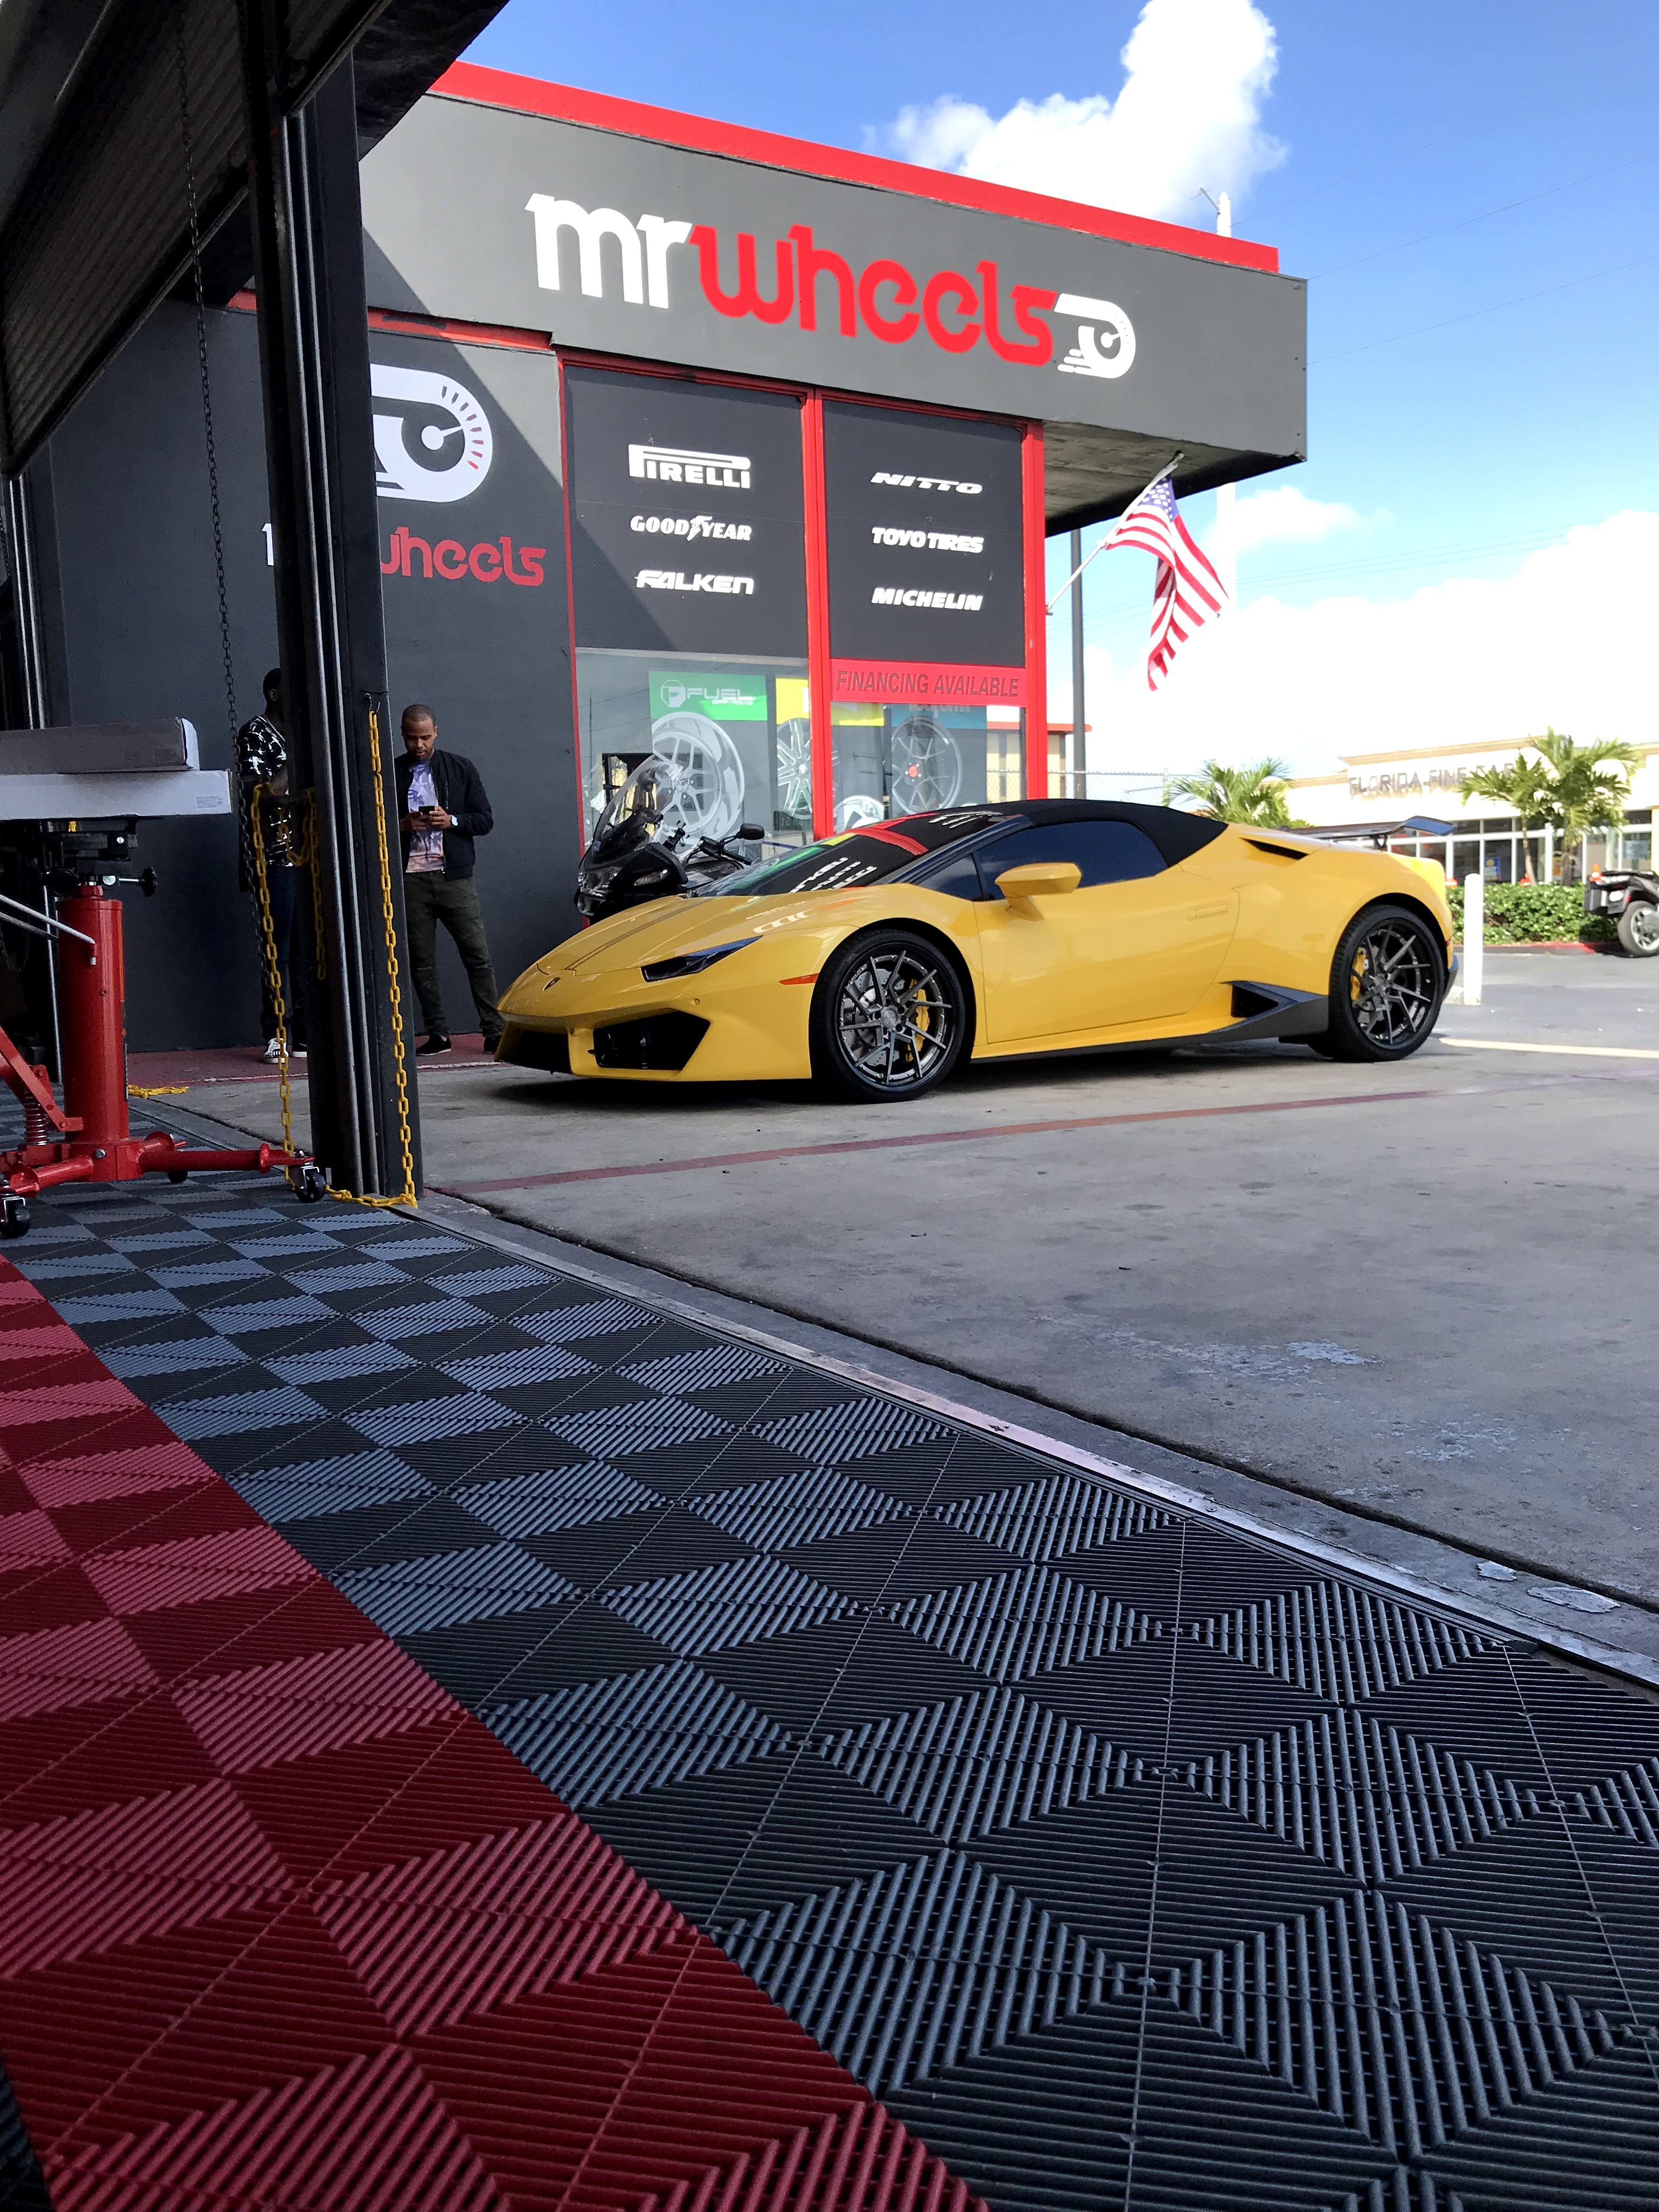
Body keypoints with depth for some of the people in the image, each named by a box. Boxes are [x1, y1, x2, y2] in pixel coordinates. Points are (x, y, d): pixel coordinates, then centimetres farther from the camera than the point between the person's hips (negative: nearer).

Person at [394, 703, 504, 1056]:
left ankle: (494, 1031, -2)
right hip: (411, 880, 1)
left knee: (478, 956, -5)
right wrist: (403, 825, -9)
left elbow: (485, 820, 8)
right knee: (421, 963, 3)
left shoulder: (461, 768, 9)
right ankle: (437, 1034, 10)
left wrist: (451, 821, -9)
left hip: (454, 877, -1)